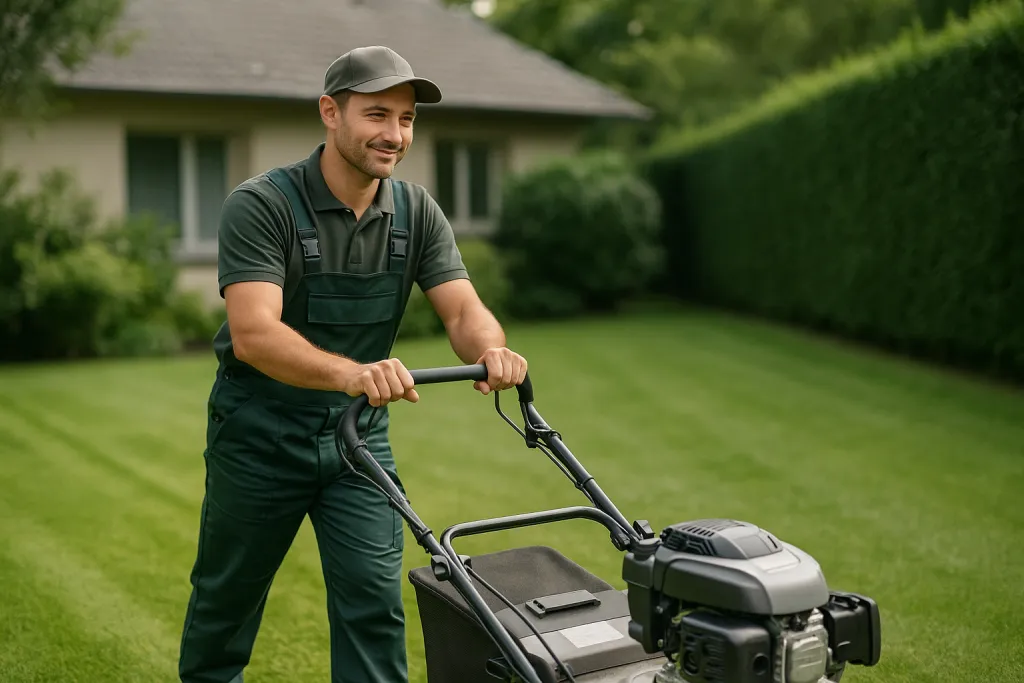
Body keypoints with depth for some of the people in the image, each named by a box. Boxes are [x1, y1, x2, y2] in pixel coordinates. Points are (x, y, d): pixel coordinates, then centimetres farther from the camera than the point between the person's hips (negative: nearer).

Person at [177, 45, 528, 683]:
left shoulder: (417, 212, -5)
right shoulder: (262, 204, -21)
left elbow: (463, 308, -14)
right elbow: (253, 332, -34)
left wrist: (491, 348, -39)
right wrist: (351, 371, -52)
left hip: (359, 430, 3)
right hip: (260, 433, -3)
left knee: (374, 600, -2)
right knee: (229, 593, 17)